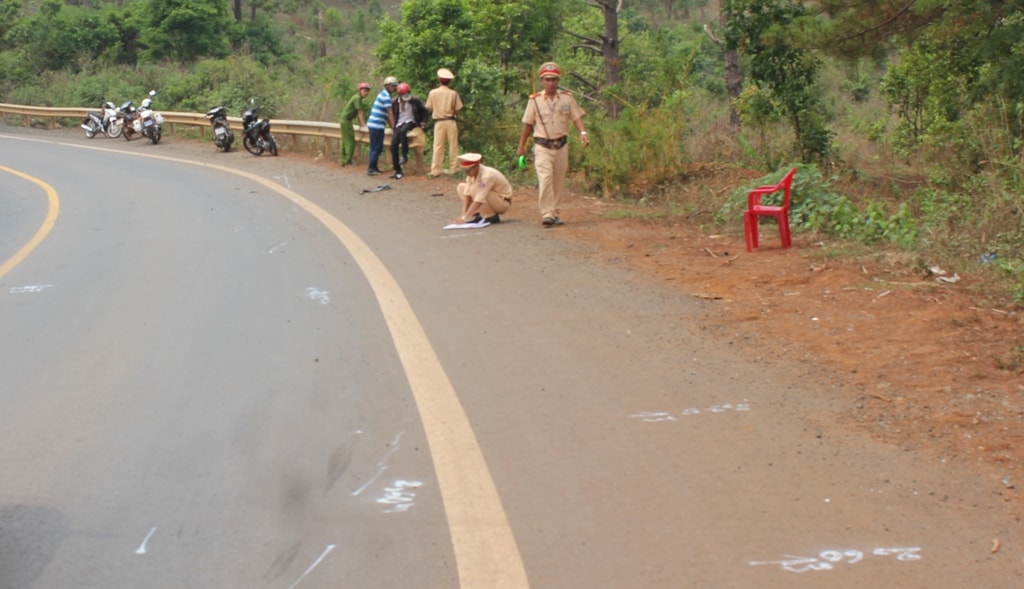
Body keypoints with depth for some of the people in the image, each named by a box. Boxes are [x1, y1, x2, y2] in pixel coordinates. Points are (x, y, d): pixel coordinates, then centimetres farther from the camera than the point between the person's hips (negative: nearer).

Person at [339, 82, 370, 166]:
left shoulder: (358, 98, 12)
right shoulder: (358, 98, -17)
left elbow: (358, 112, 17)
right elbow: (360, 112, -17)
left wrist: (361, 123, 17)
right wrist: (363, 124, -15)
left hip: (344, 120, 10)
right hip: (346, 120, -10)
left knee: (345, 141, 14)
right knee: (351, 141, -7)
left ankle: (344, 160, 19)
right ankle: (348, 161, -7)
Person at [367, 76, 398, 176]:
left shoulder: (383, 94, 18)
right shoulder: (386, 96, -13)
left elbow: (386, 114, 21)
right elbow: (390, 113, -13)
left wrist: (391, 125, 20)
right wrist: (394, 126, -9)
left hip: (375, 125, 10)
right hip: (377, 125, -10)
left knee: (377, 147, 15)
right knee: (376, 148, -5)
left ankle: (373, 167, 20)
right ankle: (371, 169, -3)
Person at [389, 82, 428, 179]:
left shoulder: (415, 101, -6)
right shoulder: (395, 103, 3)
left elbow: (423, 111, 8)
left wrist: (423, 121, -3)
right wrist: (394, 126, 12)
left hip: (411, 122, -3)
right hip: (399, 124, 3)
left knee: (403, 131, -38)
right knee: (394, 145, -14)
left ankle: (404, 155, -27)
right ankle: (397, 170, -6)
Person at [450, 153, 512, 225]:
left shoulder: (487, 175, -30)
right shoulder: (471, 173, -7)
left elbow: (479, 200, -35)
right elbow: (467, 194, -7)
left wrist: (464, 218, -36)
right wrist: (463, 214, -18)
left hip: (503, 203, -8)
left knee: (474, 189, -32)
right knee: (461, 187, 2)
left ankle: (491, 216, -17)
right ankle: (476, 214, -2)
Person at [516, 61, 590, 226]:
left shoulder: (567, 98, 4)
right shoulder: (535, 100, 0)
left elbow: (576, 117, 2)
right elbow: (528, 124, 7)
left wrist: (583, 132, -16)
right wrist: (521, 146, 10)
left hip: (561, 146, 3)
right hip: (542, 146, -3)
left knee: (559, 182, 8)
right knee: (545, 179, -17)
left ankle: (554, 213, 20)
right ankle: (547, 214, -20)